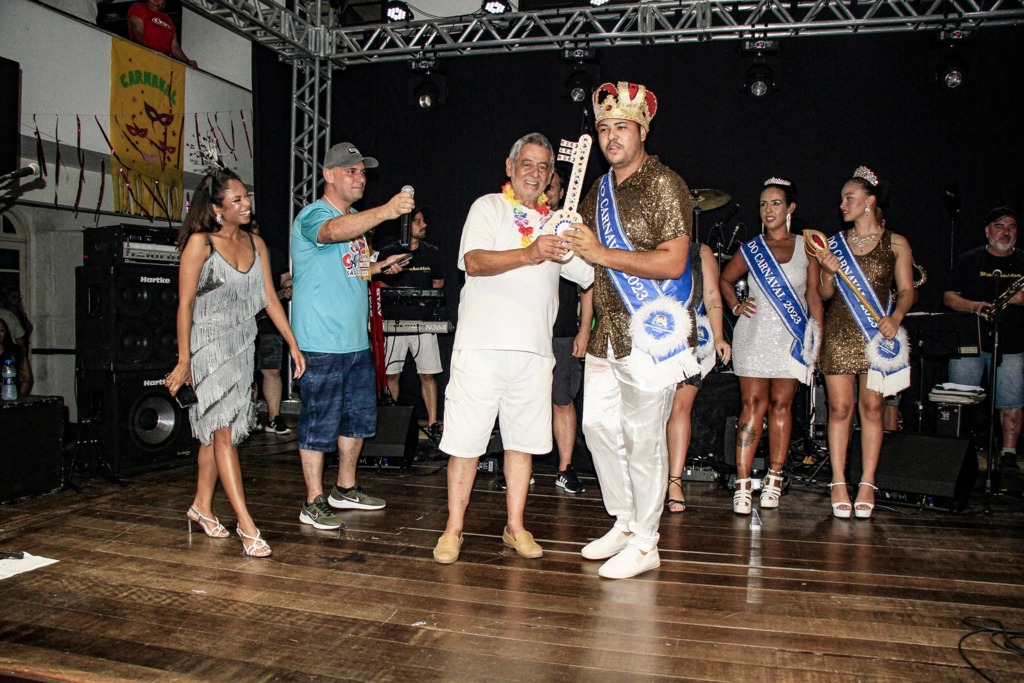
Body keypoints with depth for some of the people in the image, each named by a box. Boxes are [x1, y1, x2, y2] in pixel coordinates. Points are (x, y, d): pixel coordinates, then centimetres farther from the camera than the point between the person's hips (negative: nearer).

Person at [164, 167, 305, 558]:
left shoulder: (255, 243, 7)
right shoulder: (200, 243, -10)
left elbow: (270, 299, 9)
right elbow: (185, 305, -9)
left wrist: (293, 344, 5)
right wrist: (183, 361, -11)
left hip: (243, 346, 6)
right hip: (209, 345, -6)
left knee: (217, 430, 12)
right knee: (224, 430, -9)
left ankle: (202, 505, 27)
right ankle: (246, 525, -9)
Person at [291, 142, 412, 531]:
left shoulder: (357, 219, 17)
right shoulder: (313, 215, -11)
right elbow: (334, 231, -36)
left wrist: (379, 267, 9)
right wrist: (387, 211, -50)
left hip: (357, 340, 9)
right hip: (321, 343, -9)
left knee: (359, 417, 16)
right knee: (320, 423, -2)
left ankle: (346, 489, 31)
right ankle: (313, 503, 10)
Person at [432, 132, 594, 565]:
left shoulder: (556, 221, 19)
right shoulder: (488, 207, 7)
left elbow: (591, 274, 13)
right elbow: (474, 262, -11)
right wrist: (529, 254, -23)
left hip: (534, 348, 4)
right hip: (482, 344, -4)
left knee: (523, 438, 10)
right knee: (466, 439, 0)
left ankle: (515, 526, 22)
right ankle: (453, 529, 12)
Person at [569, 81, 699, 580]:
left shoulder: (663, 184, -8)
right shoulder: (600, 189, 16)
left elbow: (672, 263, -19)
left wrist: (602, 253, -20)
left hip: (650, 331, -8)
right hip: (608, 331, 8)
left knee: (642, 437, -2)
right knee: (598, 424, 11)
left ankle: (644, 544, 12)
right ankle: (624, 523, 28)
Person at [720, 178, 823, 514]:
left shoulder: (805, 247, 8)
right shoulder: (750, 250, 8)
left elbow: (813, 295, 9)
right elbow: (725, 279, 22)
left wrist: (818, 337, 3)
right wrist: (735, 306, 6)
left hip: (792, 337, 1)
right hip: (755, 334, 0)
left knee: (781, 404, 2)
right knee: (753, 405, -6)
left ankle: (774, 479, 12)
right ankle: (742, 482, -7)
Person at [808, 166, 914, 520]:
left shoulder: (896, 244, 4)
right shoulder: (835, 242, 10)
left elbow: (907, 291, 1)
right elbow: (825, 294, 10)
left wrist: (895, 318, -17)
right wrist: (829, 272, -10)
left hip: (877, 334, -1)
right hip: (839, 332, 2)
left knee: (871, 406, 0)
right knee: (840, 407, -1)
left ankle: (867, 484, 7)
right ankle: (839, 483, 4)